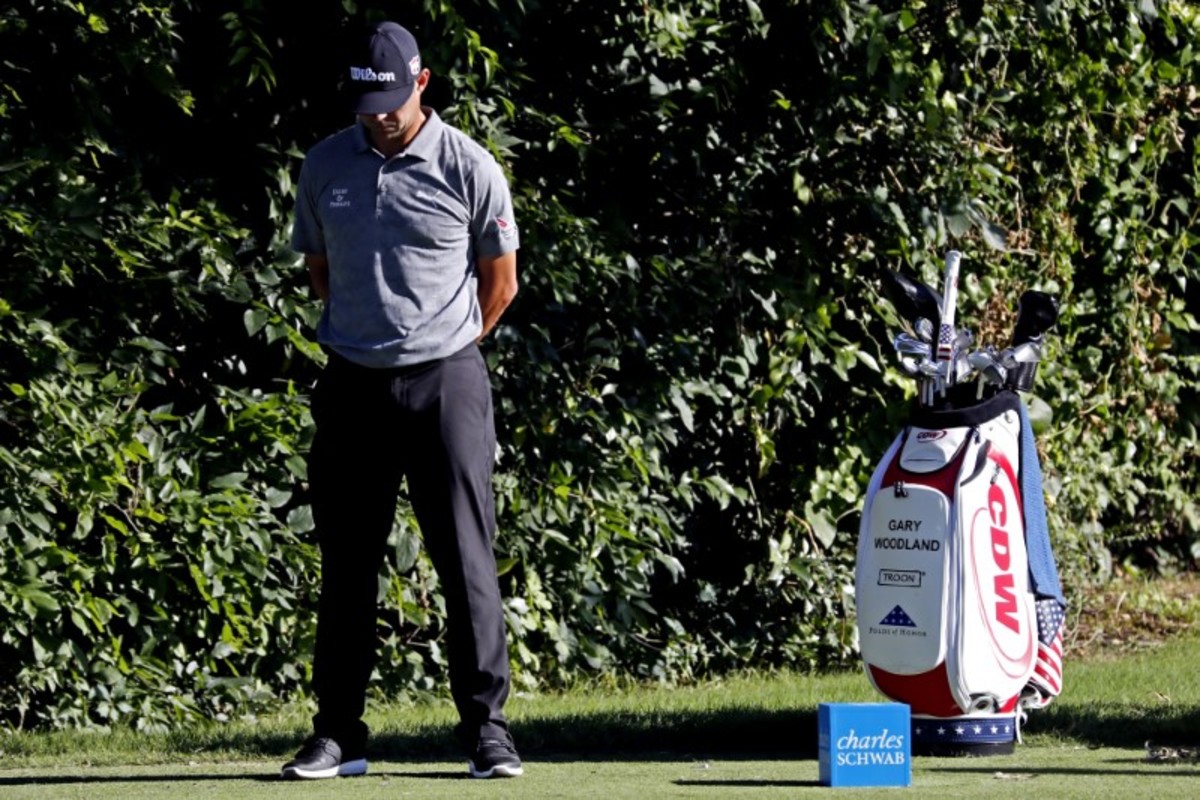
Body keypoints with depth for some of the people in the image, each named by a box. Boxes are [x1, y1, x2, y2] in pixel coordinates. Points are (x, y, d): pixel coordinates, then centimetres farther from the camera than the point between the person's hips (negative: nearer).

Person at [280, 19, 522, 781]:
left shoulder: (470, 168, -4)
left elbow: (500, 283, 6)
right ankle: (339, 732, 10)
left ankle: (488, 728, 0)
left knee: (467, 557, -4)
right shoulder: (324, 166, 5)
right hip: (352, 386, 3)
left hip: (446, 382, -3)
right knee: (347, 561, 5)